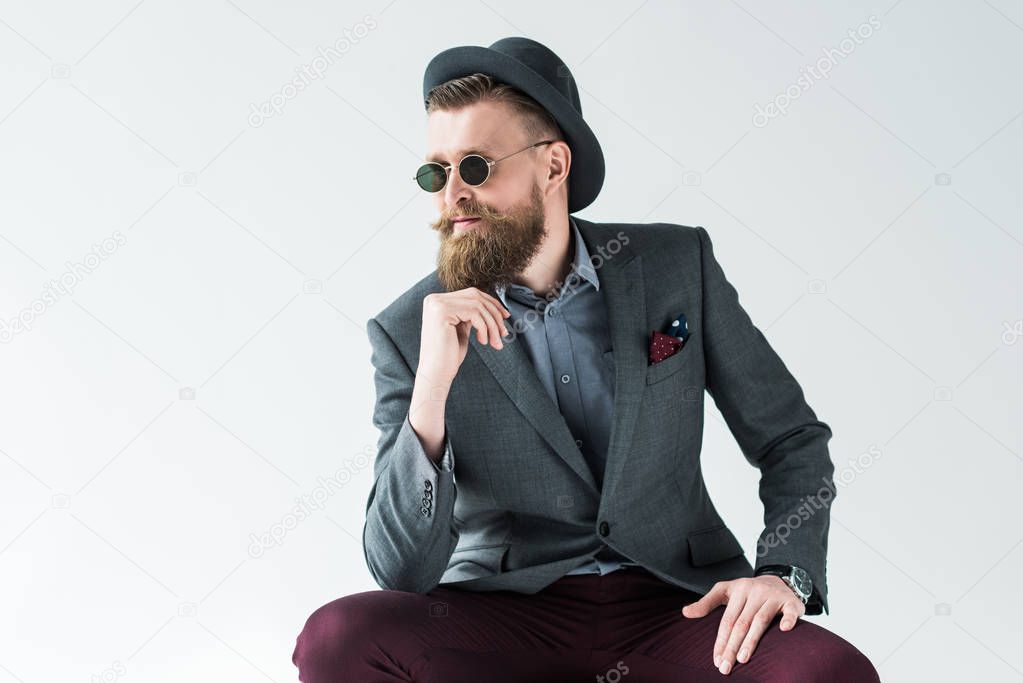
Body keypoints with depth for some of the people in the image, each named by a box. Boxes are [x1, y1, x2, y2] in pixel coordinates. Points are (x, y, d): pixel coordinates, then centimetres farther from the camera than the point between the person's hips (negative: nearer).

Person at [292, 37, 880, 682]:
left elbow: (795, 439, 9)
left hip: (674, 606, 0)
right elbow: (403, 572, -11)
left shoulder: (678, 265, 1)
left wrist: (785, 572, -10)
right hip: (504, 613, 1)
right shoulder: (408, 332, -5)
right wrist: (432, 386, -24)